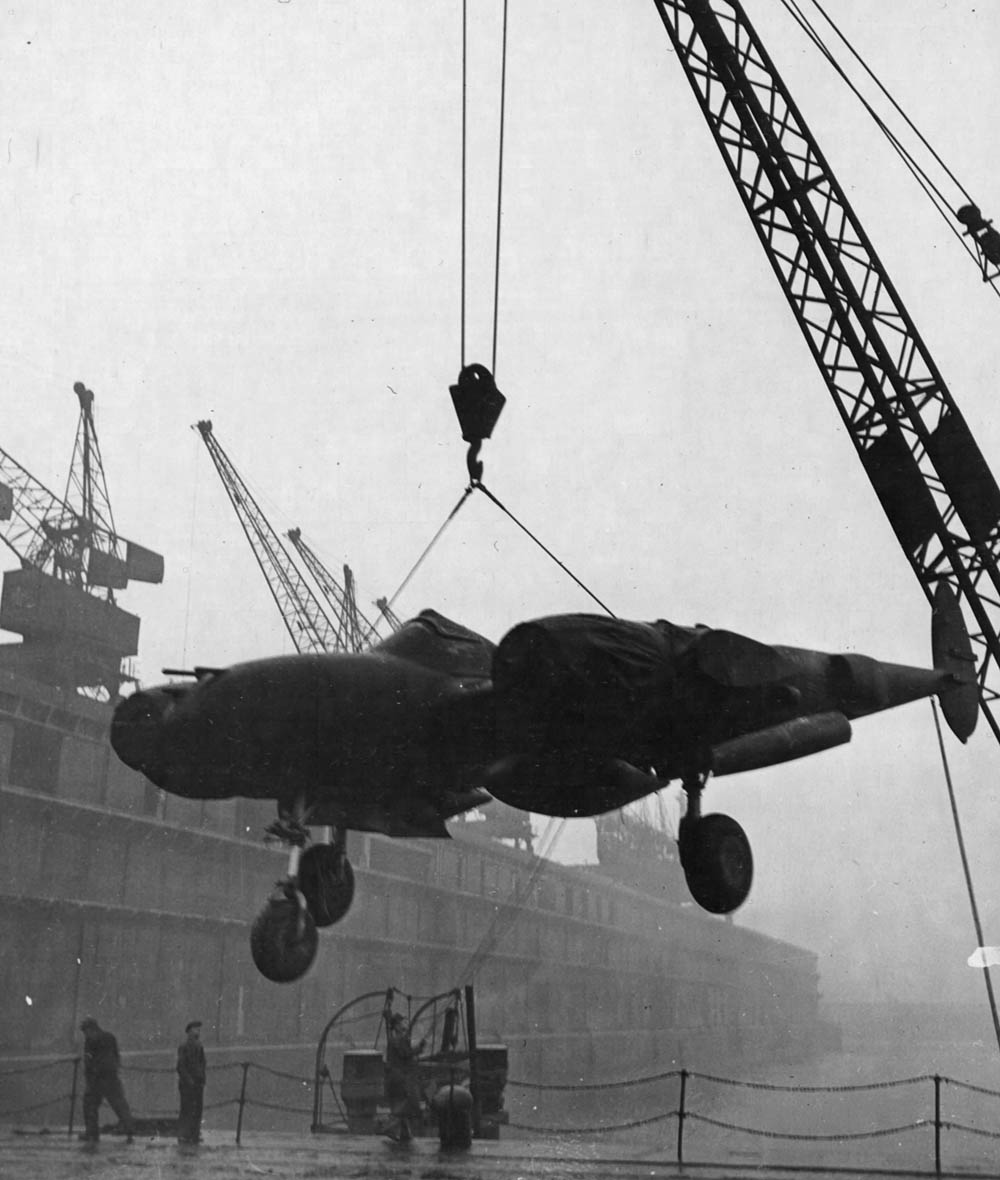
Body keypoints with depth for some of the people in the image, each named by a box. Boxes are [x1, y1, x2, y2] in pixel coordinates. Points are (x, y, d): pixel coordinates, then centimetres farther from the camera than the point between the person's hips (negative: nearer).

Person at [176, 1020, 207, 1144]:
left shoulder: (199, 1046, 14)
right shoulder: (183, 1046, -7)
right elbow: (180, 1066, -11)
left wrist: (202, 1081, 9)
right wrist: (188, 1080, -15)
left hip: (198, 1083, 6)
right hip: (187, 1083, -6)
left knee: (197, 1110, 4)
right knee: (186, 1110, -6)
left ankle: (194, 1135, 10)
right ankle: (183, 1135, 0)